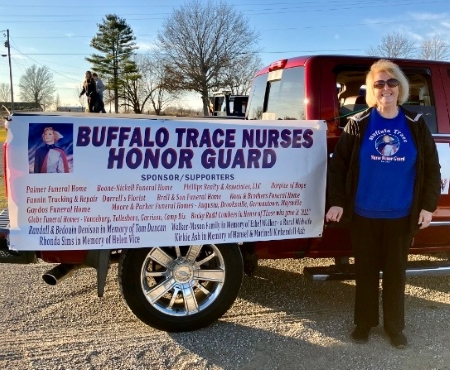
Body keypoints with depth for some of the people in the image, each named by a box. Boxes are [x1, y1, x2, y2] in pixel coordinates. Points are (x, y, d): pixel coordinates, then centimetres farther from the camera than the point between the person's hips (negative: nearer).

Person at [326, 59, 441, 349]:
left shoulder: (416, 125, 1)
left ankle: (395, 326, 30)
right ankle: (364, 323, 29)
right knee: (366, 272, 12)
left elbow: (432, 168, 5)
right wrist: (337, 201, -9)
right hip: (363, 215, -1)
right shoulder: (358, 125, -3)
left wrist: (428, 205, -2)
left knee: (395, 273, 13)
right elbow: (338, 165, -3)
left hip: (401, 216, 1)